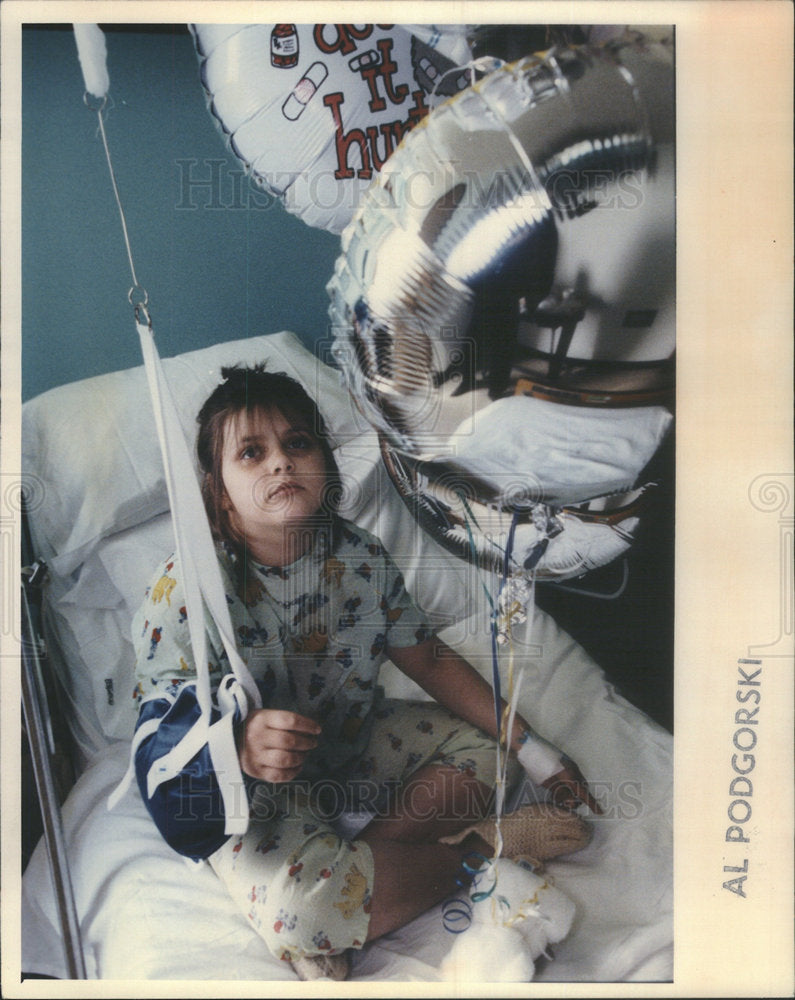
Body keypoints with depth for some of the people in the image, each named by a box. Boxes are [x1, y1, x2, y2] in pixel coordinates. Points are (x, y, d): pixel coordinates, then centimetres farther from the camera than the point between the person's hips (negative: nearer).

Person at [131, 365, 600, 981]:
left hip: (355, 741, 6)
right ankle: (490, 844, -8)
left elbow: (429, 659, 0)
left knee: (485, 749, -3)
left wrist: (532, 750, -2)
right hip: (249, 785, -5)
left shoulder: (361, 558, -10)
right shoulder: (183, 593, -25)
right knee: (295, 906, -32)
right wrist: (242, 747, -47)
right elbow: (166, 731, -22)